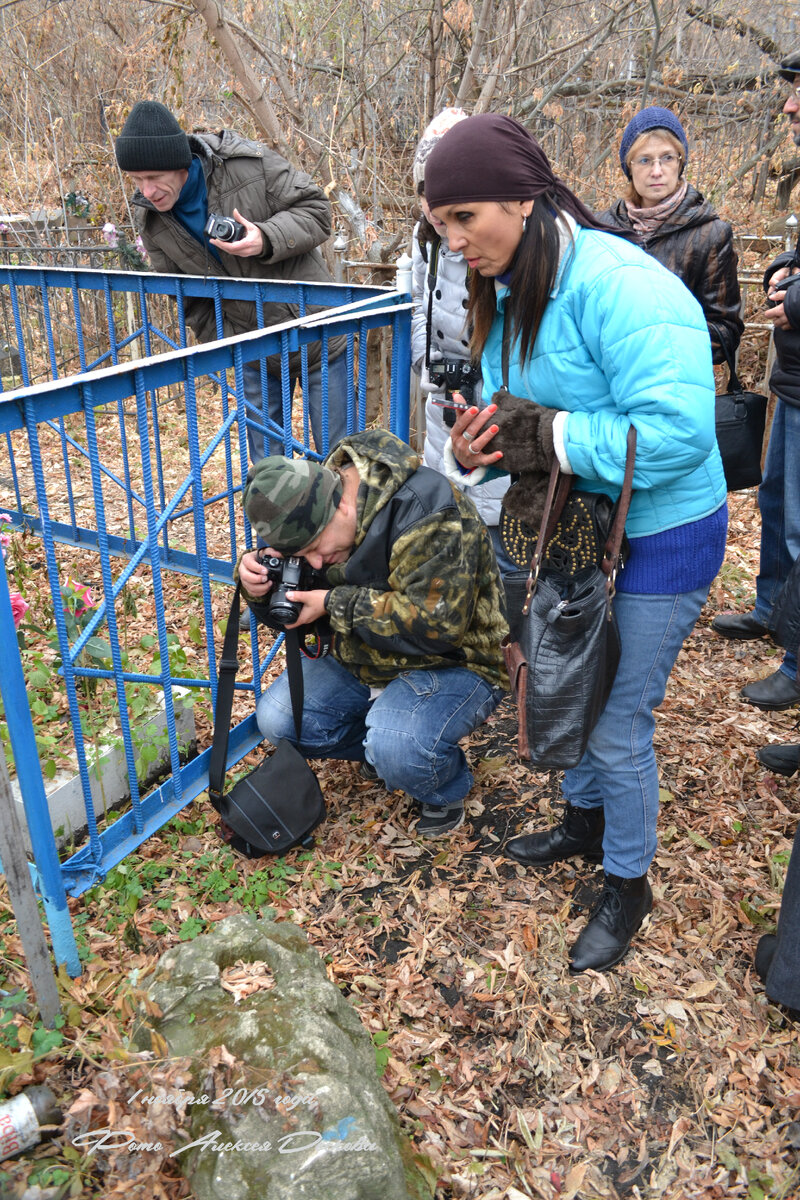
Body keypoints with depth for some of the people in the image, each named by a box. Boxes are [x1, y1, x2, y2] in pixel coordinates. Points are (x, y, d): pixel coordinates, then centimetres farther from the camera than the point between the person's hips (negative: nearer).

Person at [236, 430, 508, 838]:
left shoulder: (427, 512, -28)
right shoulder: (307, 508, -3)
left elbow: (437, 624, -32)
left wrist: (336, 604, -28)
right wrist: (258, 583, -18)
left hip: (450, 663, -7)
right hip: (361, 661, 7)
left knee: (397, 751, -32)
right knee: (277, 719, -8)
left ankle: (447, 789, 4)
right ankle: (383, 750, 12)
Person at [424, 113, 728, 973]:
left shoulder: (615, 284, -26)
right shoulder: (507, 295, 3)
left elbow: (677, 431, -34)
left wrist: (552, 435, -29)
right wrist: (477, 448, -13)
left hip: (660, 539, -8)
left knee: (620, 723, 3)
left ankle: (627, 886, 30)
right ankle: (584, 824, 48)